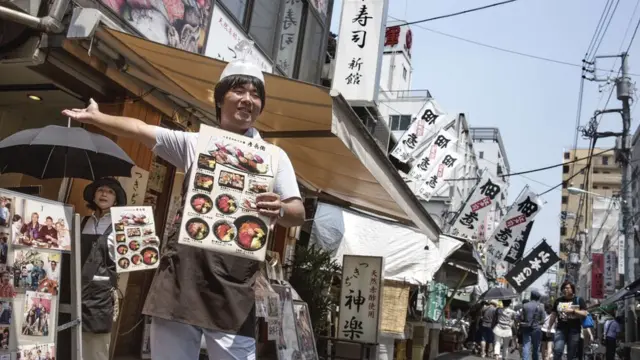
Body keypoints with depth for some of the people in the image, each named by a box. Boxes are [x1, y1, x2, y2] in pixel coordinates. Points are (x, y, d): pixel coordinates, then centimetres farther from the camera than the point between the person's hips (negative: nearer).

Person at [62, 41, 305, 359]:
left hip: (233, 285, -2)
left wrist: (279, 211, -24)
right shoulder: (194, 144, 12)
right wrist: (97, 117, -11)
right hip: (180, 275, 2)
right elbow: (141, 130, 3)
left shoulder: (273, 156, 6)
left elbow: (298, 214, -2)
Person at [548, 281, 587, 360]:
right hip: (561, 329, 1)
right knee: (557, 350, -15)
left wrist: (573, 311, -18)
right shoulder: (558, 301, 11)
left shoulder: (579, 300, 4)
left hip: (574, 330, -1)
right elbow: (553, 315, 15)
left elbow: (584, 314, -4)